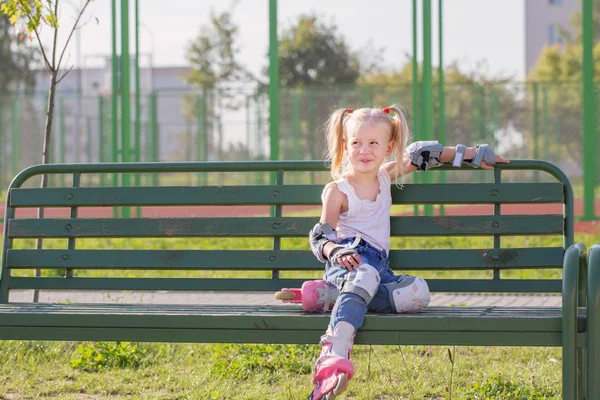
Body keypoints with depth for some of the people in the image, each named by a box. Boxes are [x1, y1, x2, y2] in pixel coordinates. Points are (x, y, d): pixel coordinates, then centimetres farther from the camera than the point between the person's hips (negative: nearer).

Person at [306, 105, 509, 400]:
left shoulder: (386, 176, 20)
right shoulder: (337, 190, 5)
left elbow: (420, 154, 31)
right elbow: (320, 236, 4)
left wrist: (473, 154, 33)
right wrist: (337, 252, -20)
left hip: (378, 266, 5)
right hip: (350, 261, -5)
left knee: (417, 292, -28)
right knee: (365, 274, -43)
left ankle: (328, 295, -28)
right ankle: (333, 360, -62)